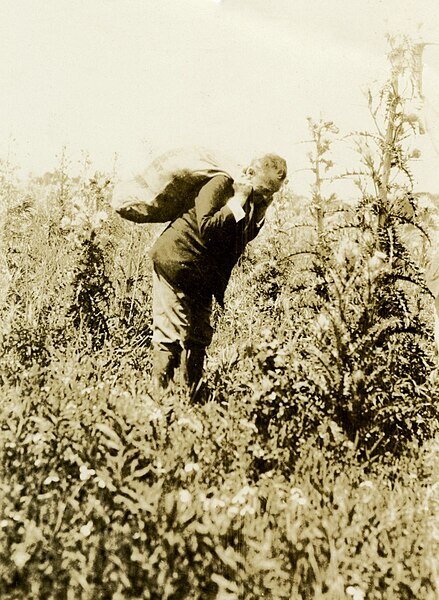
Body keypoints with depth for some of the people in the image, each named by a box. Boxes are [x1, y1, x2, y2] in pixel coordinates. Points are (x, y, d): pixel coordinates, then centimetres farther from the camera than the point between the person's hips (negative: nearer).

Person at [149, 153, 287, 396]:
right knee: (172, 332, -9)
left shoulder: (252, 204, 12)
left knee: (199, 337, 8)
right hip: (177, 263, -8)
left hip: (204, 276, 8)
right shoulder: (220, 184, -11)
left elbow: (245, 238, 8)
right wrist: (237, 203, -18)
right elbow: (206, 229, -22)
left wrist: (259, 214, -3)